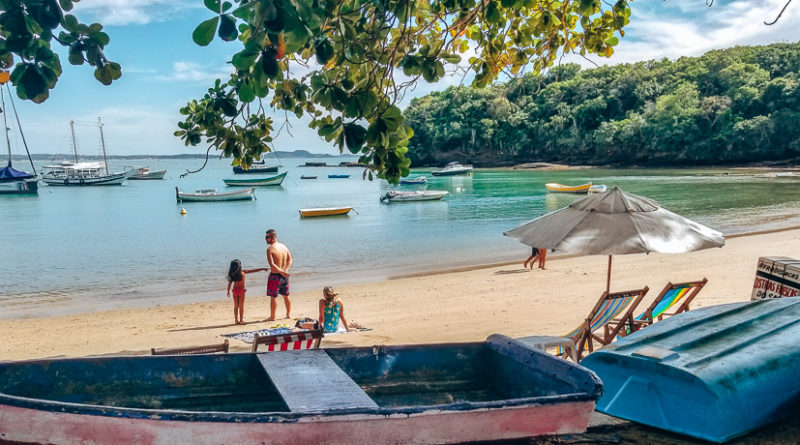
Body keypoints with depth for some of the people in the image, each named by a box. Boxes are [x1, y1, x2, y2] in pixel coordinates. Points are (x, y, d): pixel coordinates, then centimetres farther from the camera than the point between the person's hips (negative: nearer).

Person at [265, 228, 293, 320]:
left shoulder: (270, 248, -15)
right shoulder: (283, 246, 6)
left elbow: (272, 264, -22)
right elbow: (290, 259, 5)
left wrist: (281, 271, -18)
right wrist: (286, 270, -4)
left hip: (275, 275, -7)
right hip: (284, 275, 7)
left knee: (273, 296, 2)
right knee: (286, 295, 17)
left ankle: (272, 317, 9)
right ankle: (289, 314, 26)